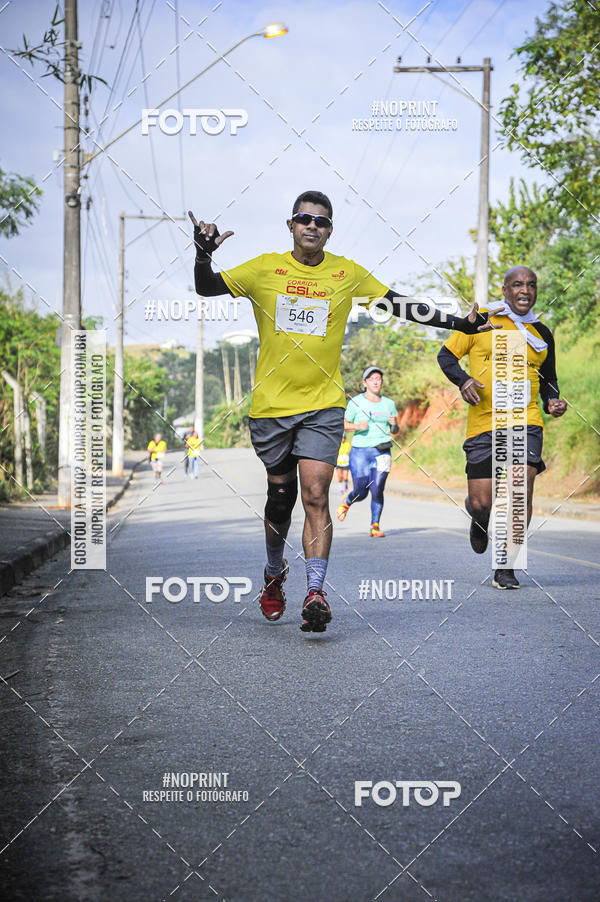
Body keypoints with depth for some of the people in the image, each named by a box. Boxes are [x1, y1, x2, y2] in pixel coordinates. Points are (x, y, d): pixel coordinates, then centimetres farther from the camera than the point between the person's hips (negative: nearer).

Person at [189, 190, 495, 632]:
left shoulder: (348, 274, 4)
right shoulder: (265, 269, 1)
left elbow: (402, 306, 10)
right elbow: (207, 288, 2)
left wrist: (459, 323, 4)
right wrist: (204, 254, -18)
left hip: (324, 405, -1)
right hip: (271, 403, 1)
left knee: (316, 496, -14)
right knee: (280, 496, 12)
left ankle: (315, 593, -16)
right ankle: (275, 575, 36)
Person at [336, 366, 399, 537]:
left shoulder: (389, 404, 11)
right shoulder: (356, 402, 1)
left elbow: (394, 431, 18)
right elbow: (344, 425, 6)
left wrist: (394, 424, -5)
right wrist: (357, 426, -13)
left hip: (382, 452, 2)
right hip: (360, 451, -2)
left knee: (377, 490, -11)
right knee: (361, 493, -3)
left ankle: (375, 526, -1)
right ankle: (346, 502, 32)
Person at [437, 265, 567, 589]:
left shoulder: (542, 333, 13)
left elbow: (548, 379, 25)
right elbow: (446, 355, 6)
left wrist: (552, 401, 4)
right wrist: (463, 380, -13)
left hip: (526, 420, 2)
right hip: (483, 422, -1)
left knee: (521, 490, -16)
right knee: (480, 503, -2)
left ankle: (505, 569, -2)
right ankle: (482, 521, 38)